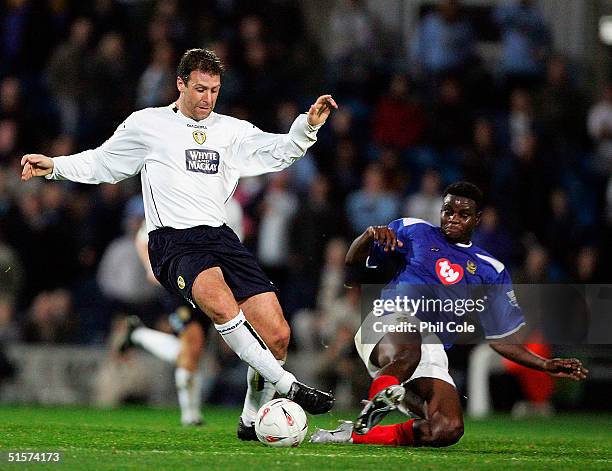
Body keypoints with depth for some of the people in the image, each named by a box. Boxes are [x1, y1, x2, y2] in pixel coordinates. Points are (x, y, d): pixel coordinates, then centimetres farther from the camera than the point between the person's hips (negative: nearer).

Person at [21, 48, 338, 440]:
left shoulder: (231, 131, 18)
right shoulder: (147, 124, 9)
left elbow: (277, 152, 13)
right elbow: (102, 164, 18)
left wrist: (308, 126, -4)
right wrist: (54, 166, 5)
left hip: (221, 237, 5)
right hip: (173, 242, -5)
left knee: (277, 335, -8)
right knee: (219, 301, -38)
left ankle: (252, 421, 11)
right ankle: (286, 385, -32)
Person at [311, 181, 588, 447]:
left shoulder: (489, 270, 23)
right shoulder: (415, 232, 18)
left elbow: (502, 339, 24)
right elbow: (354, 260, 17)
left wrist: (546, 365, 11)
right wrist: (370, 235, -6)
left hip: (431, 351, 4)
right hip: (388, 330, -4)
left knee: (448, 430, -22)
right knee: (407, 353, -44)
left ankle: (357, 435, -11)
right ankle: (374, 408, -29)